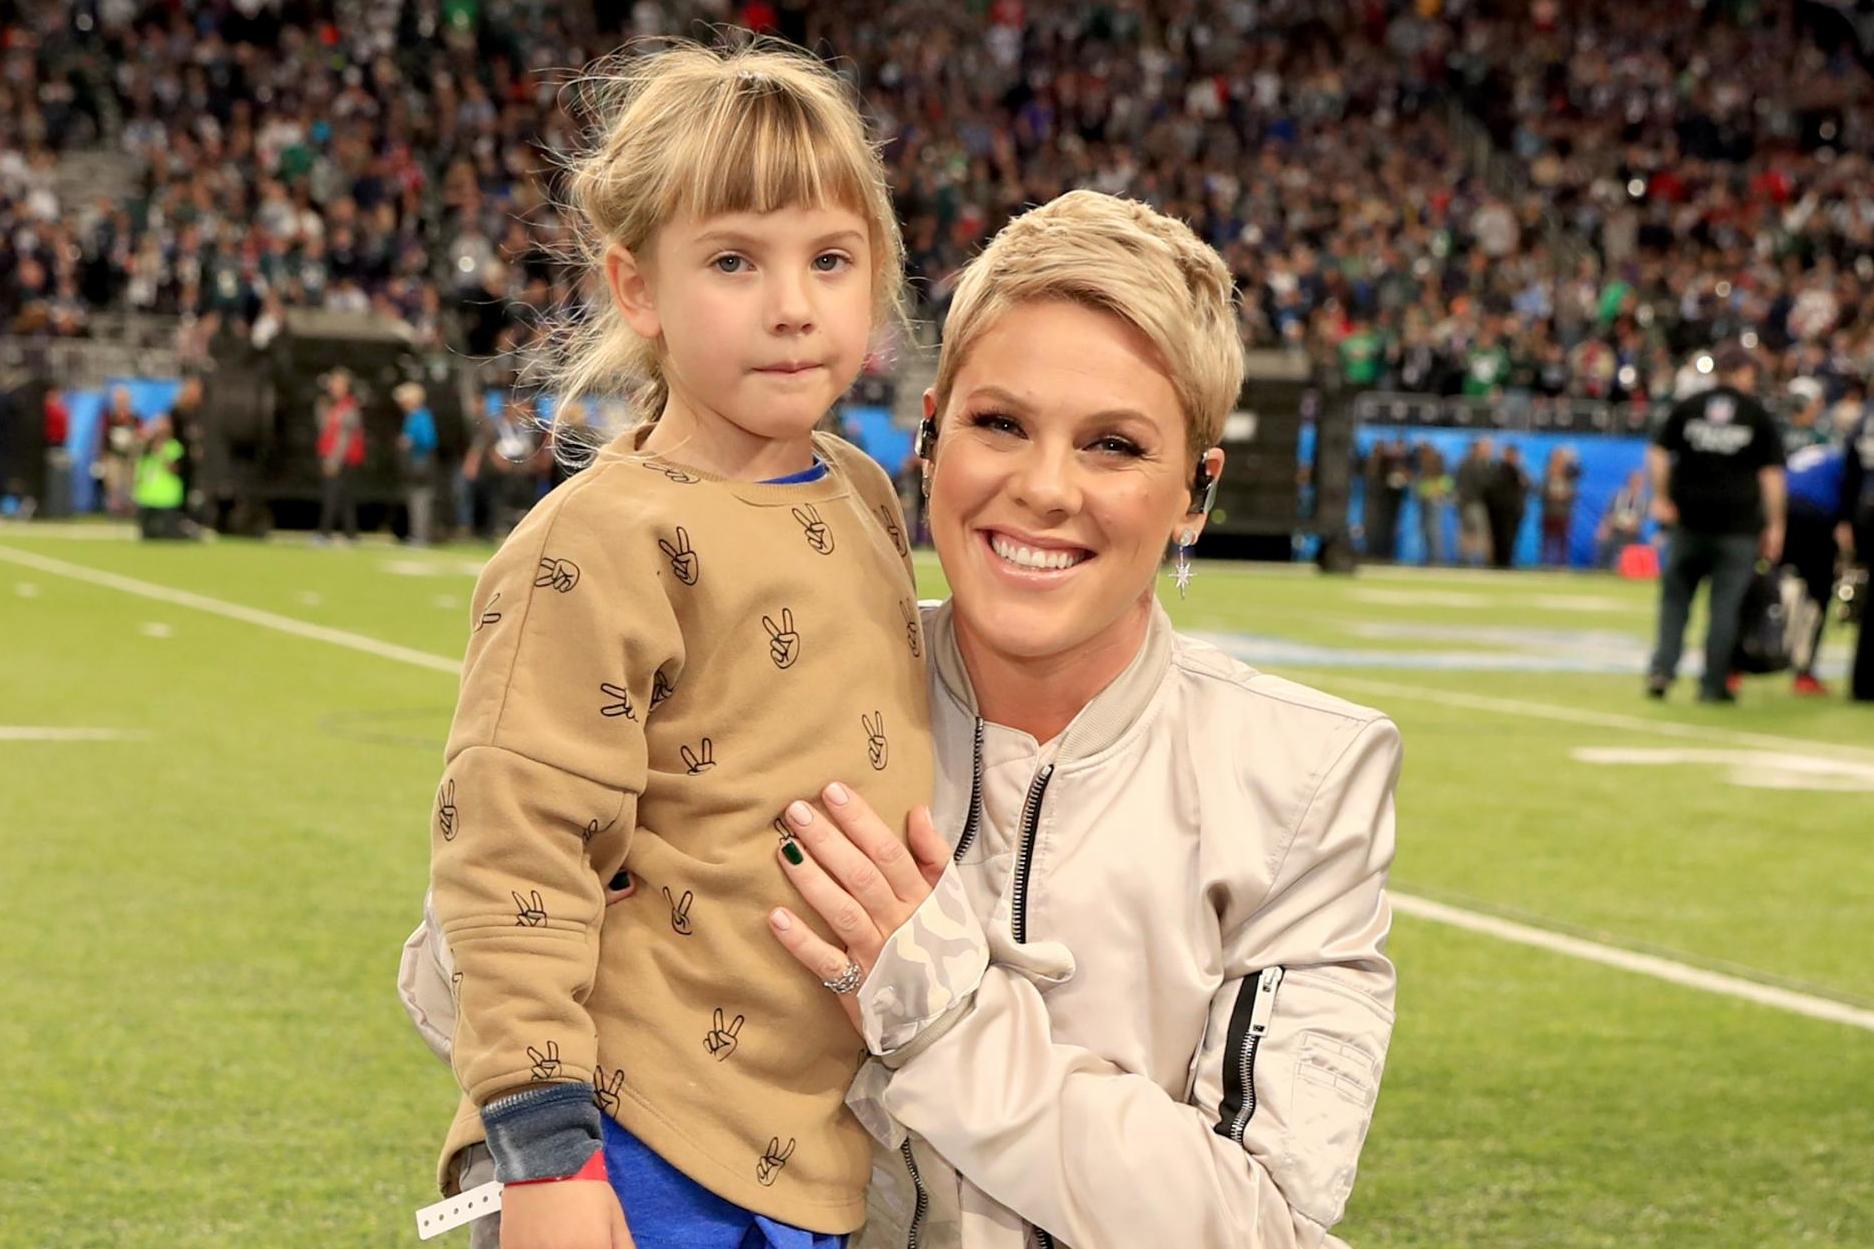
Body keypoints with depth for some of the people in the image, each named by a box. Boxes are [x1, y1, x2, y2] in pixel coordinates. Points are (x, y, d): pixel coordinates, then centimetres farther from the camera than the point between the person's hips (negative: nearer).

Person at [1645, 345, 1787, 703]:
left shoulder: (1687, 408, 7)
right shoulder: (1758, 416, 1)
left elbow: (1658, 454, 1)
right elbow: (1771, 474, -2)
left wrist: (1661, 498, 6)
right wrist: (1775, 525, 2)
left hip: (1689, 517, 2)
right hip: (1738, 523, -2)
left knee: (1676, 596, 11)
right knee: (1725, 603, 3)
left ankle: (1662, 667, -5)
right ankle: (1713, 684, 4)